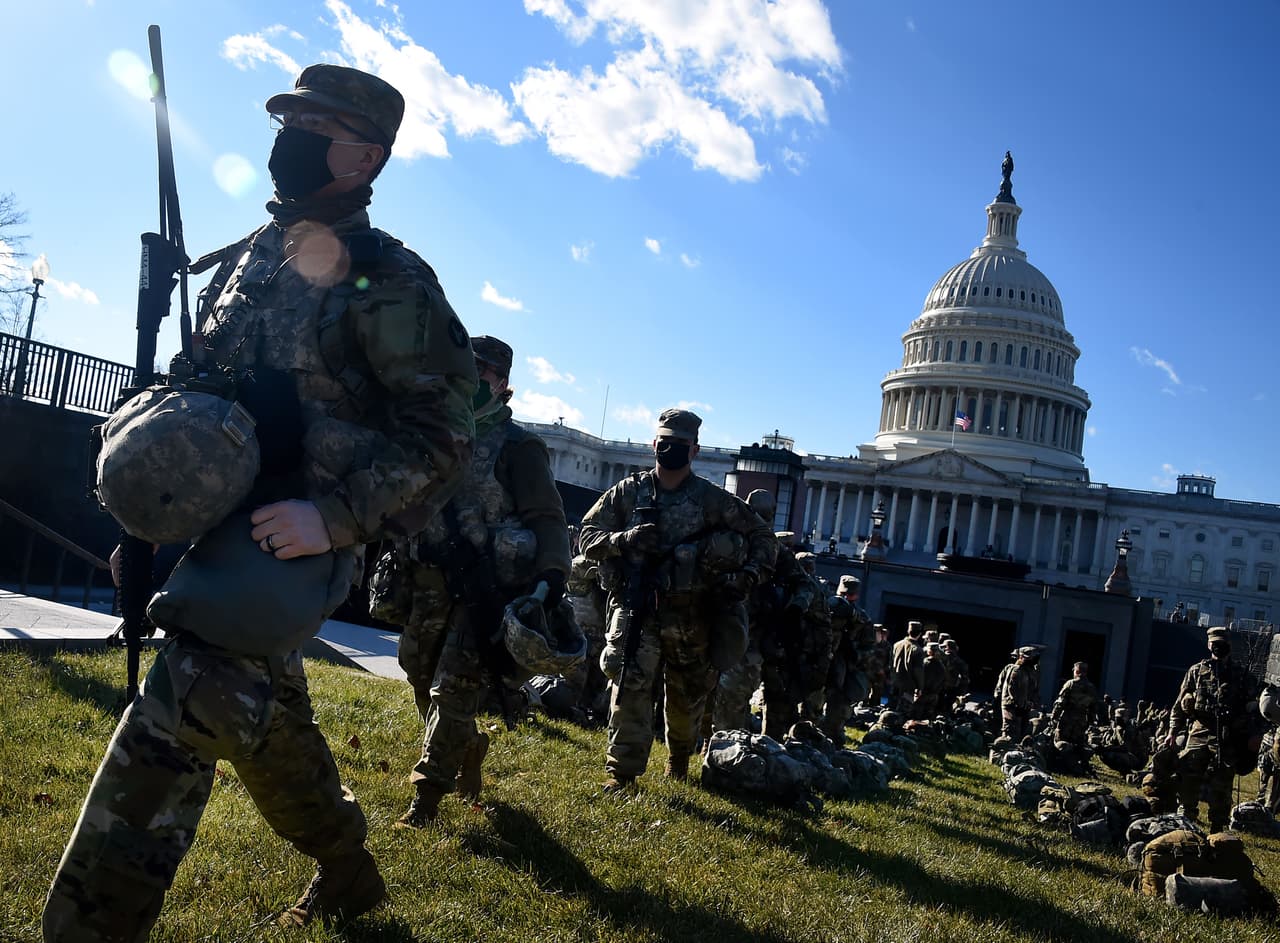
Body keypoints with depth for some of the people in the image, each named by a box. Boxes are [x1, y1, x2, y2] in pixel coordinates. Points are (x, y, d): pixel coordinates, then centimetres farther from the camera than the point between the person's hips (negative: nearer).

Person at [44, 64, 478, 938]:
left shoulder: (390, 286, -12)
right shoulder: (248, 258, 11)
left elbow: (442, 437, -16)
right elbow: (195, 377, 23)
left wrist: (336, 519, -25)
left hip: (297, 538, -8)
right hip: (217, 524, 8)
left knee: (173, 723, -17)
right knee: (266, 713, 18)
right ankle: (347, 871, 39)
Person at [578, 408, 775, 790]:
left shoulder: (713, 499, -2)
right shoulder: (628, 492, 1)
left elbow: (763, 537, 5)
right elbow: (588, 536, 0)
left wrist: (750, 574, -12)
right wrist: (623, 540, -19)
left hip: (690, 615, 1)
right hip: (636, 606, -1)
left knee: (688, 694, 15)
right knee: (631, 683, -18)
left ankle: (680, 756, 43)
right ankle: (623, 769, -7)